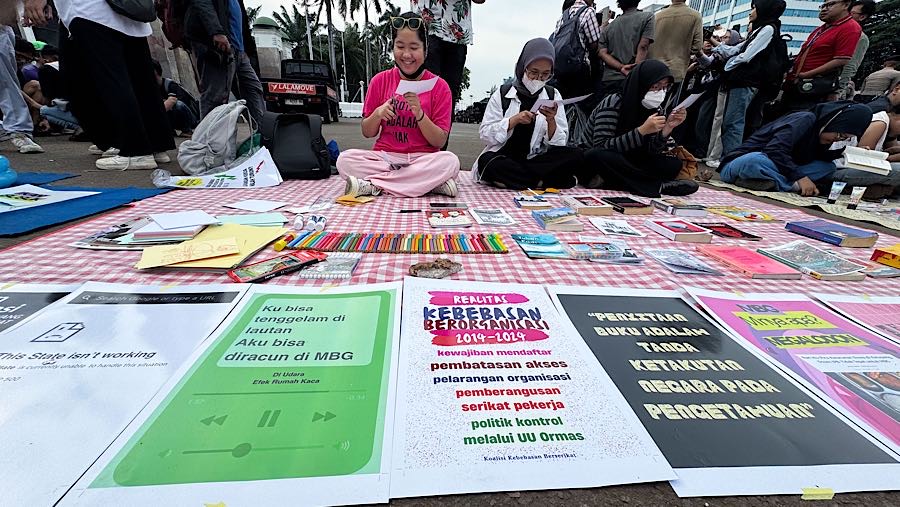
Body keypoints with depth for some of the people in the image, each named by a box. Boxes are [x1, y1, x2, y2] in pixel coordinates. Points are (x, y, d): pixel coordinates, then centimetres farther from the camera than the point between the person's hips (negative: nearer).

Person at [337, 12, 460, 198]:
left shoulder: (439, 86, 1)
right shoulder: (380, 80, 6)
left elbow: (440, 141, -4)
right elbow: (367, 133, 9)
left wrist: (419, 113, -19)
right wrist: (377, 114, -12)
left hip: (423, 159, -1)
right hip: (385, 156, 1)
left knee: (450, 161, -32)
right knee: (345, 159, -25)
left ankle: (371, 186, -22)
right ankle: (431, 183, -23)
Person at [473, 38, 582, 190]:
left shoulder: (553, 96, 10)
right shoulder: (502, 95, 3)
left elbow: (559, 143, 4)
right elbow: (485, 134, -5)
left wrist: (551, 121, -15)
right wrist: (515, 119, -17)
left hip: (534, 159, 3)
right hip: (502, 157, -2)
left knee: (576, 156, -21)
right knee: (487, 161, -36)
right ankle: (541, 182, -21)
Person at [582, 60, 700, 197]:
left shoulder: (652, 108, 2)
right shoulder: (613, 103, -17)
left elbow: (651, 153, -3)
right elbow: (600, 148, -28)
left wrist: (668, 128, -19)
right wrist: (642, 130, -31)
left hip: (624, 166, 6)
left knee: (674, 164, -10)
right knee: (596, 155, -38)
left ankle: (606, 182, -23)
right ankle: (659, 186, -26)